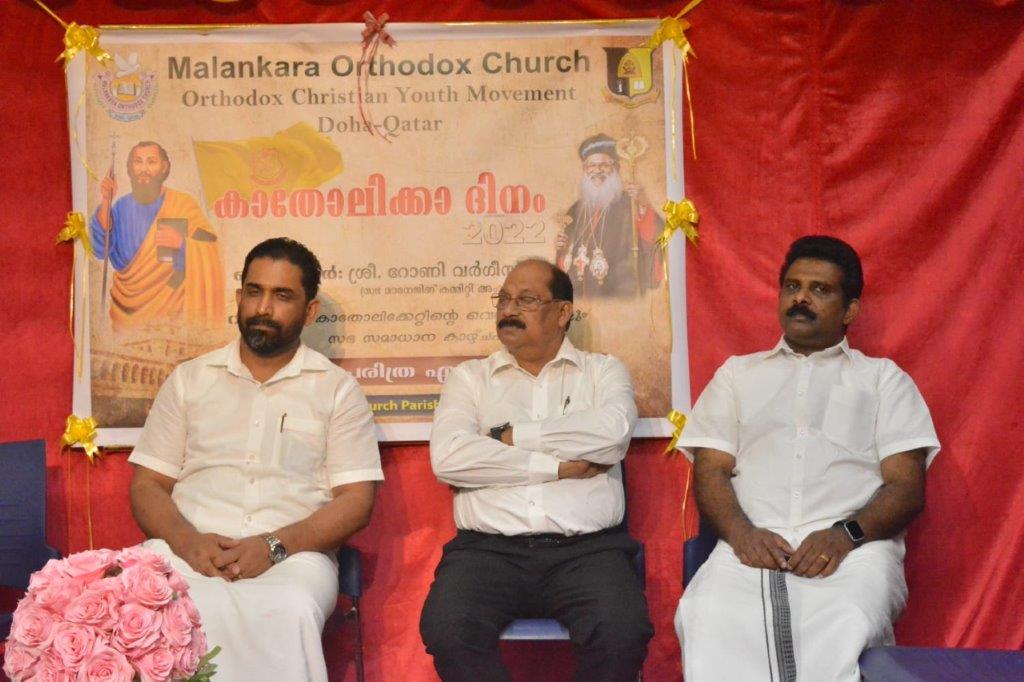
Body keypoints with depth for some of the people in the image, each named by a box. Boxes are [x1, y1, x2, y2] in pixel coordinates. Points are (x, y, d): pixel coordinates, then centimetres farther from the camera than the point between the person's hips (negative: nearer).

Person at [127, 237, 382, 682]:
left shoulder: (338, 389, 11)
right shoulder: (189, 379, 18)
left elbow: (356, 500, 3)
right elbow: (147, 485, 14)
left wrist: (274, 545, -14)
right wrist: (187, 540, -10)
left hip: (292, 554, -1)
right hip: (189, 549, 1)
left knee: (288, 613, -37)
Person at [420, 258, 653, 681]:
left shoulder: (603, 371, 16)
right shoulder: (469, 377, 16)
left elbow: (613, 432, -8)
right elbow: (448, 458, -3)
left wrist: (512, 436, -2)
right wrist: (558, 467, -5)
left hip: (588, 548, 0)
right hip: (489, 548, 1)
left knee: (623, 633, -31)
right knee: (447, 632, -29)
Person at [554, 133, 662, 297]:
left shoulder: (629, 204, -2)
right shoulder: (577, 210, 16)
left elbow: (655, 237, -20)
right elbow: (564, 262, 24)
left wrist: (644, 206, -34)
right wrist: (560, 250, 3)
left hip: (619, 294, -5)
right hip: (579, 294, 5)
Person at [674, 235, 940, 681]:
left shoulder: (884, 377, 20)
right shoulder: (738, 372, 25)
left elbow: (907, 486, 9)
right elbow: (710, 471, 14)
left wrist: (846, 533, -12)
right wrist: (741, 532, -8)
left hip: (855, 547, -1)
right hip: (751, 544, 1)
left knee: (846, 628, -36)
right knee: (706, 619, -33)